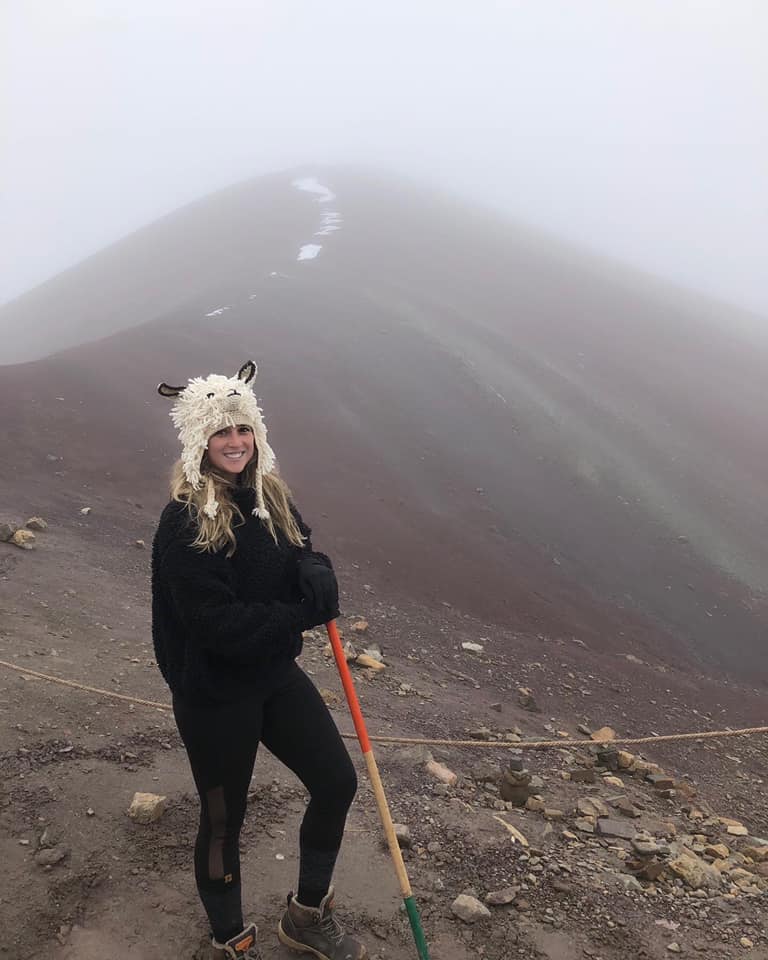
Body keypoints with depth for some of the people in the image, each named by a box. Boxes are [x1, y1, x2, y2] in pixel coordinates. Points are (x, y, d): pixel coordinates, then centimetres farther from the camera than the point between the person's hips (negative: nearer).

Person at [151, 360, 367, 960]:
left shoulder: (272, 495, 1)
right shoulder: (184, 521, -22)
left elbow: (307, 552, 2)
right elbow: (215, 622, -26)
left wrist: (316, 575, -22)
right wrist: (296, 615, -19)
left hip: (276, 674, 7)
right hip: (214, 693, -7)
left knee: (337, 782, 12)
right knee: (224, 821, 12)